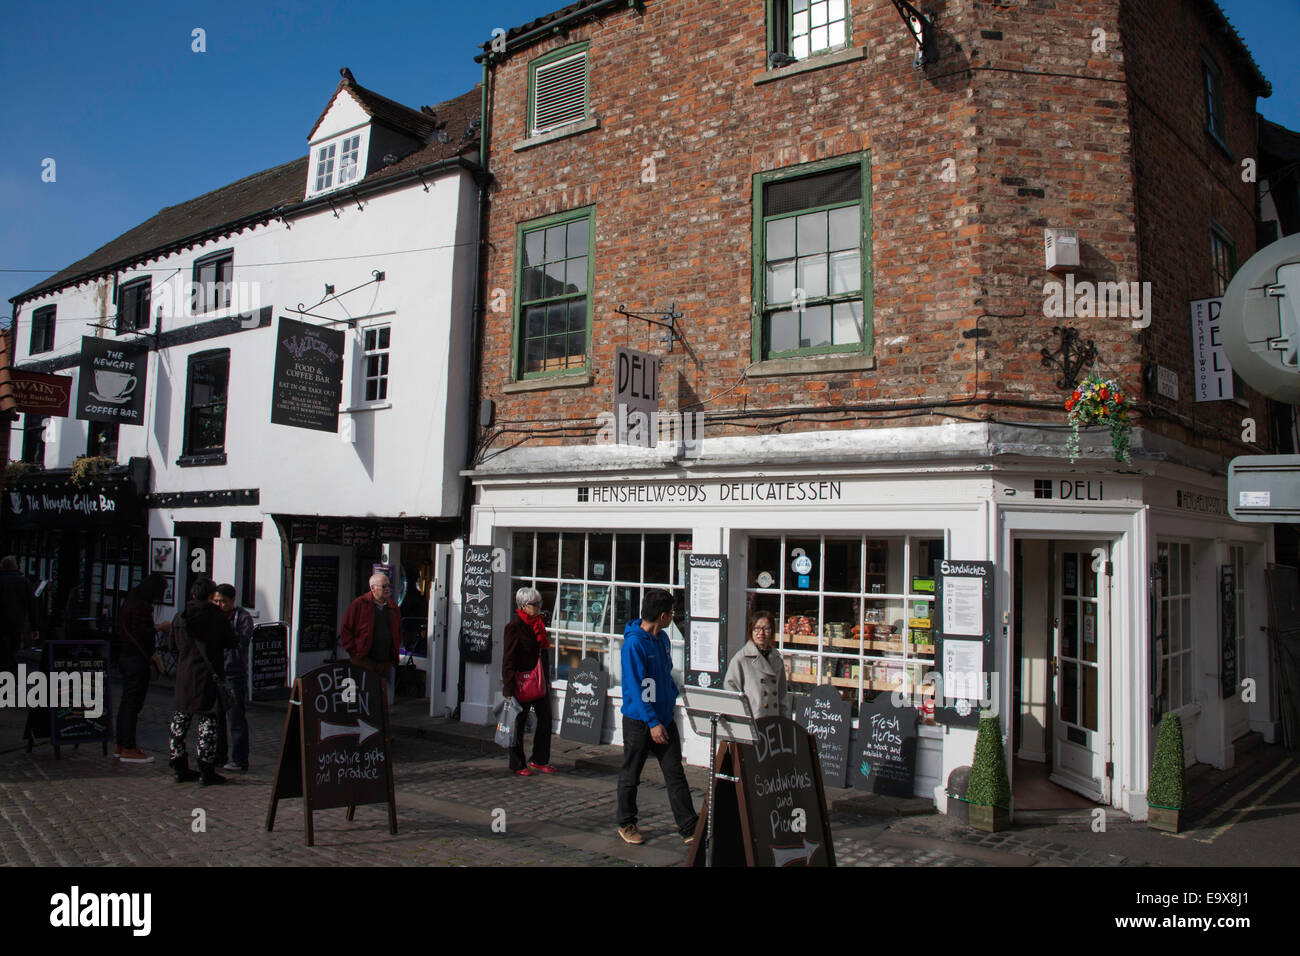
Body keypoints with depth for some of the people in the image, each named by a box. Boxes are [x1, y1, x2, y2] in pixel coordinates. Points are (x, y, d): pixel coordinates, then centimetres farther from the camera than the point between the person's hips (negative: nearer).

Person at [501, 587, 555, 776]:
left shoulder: (539, 624, 11)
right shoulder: (515, 626, -12)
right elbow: (509, 659, -14)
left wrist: (546, 680, 17)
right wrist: (509, 688, -18)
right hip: (522, 681, -7)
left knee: (546, 718, 7)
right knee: (519, 722, 4)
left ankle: (539, 760, 21)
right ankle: (517, 765, 16)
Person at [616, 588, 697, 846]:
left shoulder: (662, 639, 7)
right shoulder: (634, 643, -18)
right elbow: (635, 687, -21)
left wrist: (673, 695, 8)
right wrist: (652, 722, -22)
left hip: (664, 718, 7)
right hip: (638, 720, -7)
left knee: (675, 774, 5)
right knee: (630, 775, 10)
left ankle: (689, 828, 9)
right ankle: (626, 824, 27)